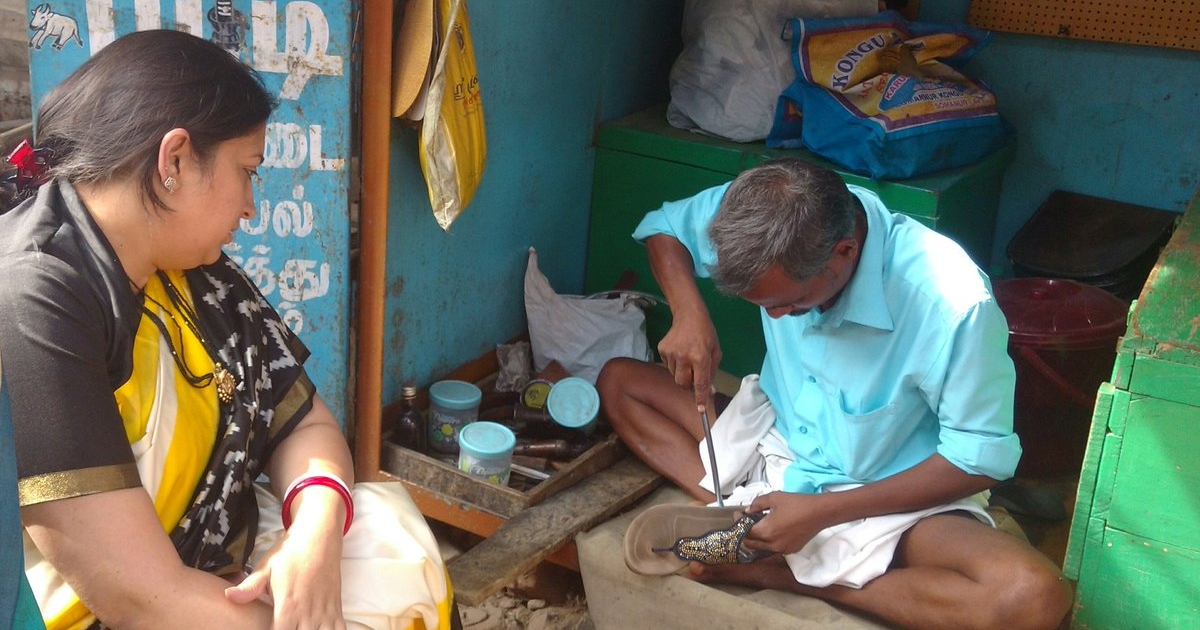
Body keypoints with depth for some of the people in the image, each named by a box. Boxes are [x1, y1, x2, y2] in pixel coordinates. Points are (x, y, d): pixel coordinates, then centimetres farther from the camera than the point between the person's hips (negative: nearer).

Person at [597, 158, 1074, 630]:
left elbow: (980, 459, -21)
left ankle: (777, 574, -19)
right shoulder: (766, 220, -19)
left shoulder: (955, 305, -32)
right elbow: (662, 228, 0)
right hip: (775, 435, 5)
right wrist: (689, 313, -20)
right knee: (617, 380, -1)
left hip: (890, 496, -4)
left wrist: (822, 512, -23)